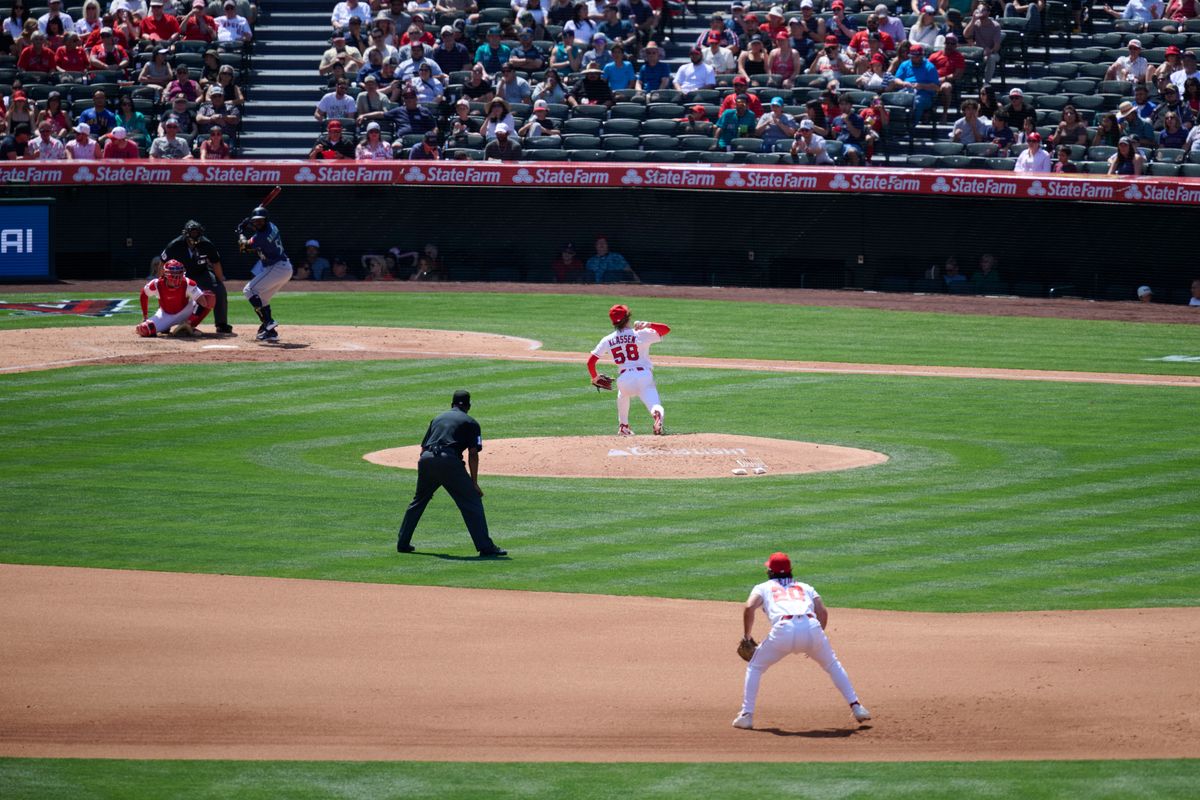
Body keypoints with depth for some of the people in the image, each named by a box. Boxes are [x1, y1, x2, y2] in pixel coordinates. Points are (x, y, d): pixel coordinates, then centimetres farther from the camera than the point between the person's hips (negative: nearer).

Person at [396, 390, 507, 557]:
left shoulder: (438, 418, 29)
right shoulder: (470, 422, 14)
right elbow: (473, 454, 4)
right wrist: (474, 483, 6)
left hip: (426, 460, 5)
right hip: (449, 461, -5)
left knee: (418, 501, 24)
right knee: (472, 502, -1)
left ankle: (402, 543, 28)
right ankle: (485, 547, -9)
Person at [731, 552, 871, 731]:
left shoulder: (764, 587, 25)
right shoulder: (804, 587, 32)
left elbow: (749, 607, 5)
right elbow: (823, 612, 18)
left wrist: (746, 637, 14)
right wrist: (814, 642, 27)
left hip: (783, 629, -2)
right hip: (811, 628, 2)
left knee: (755, 667, 19)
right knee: (833, 665, 27)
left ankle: (746, 715, 9)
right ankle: (856, 707, 19)